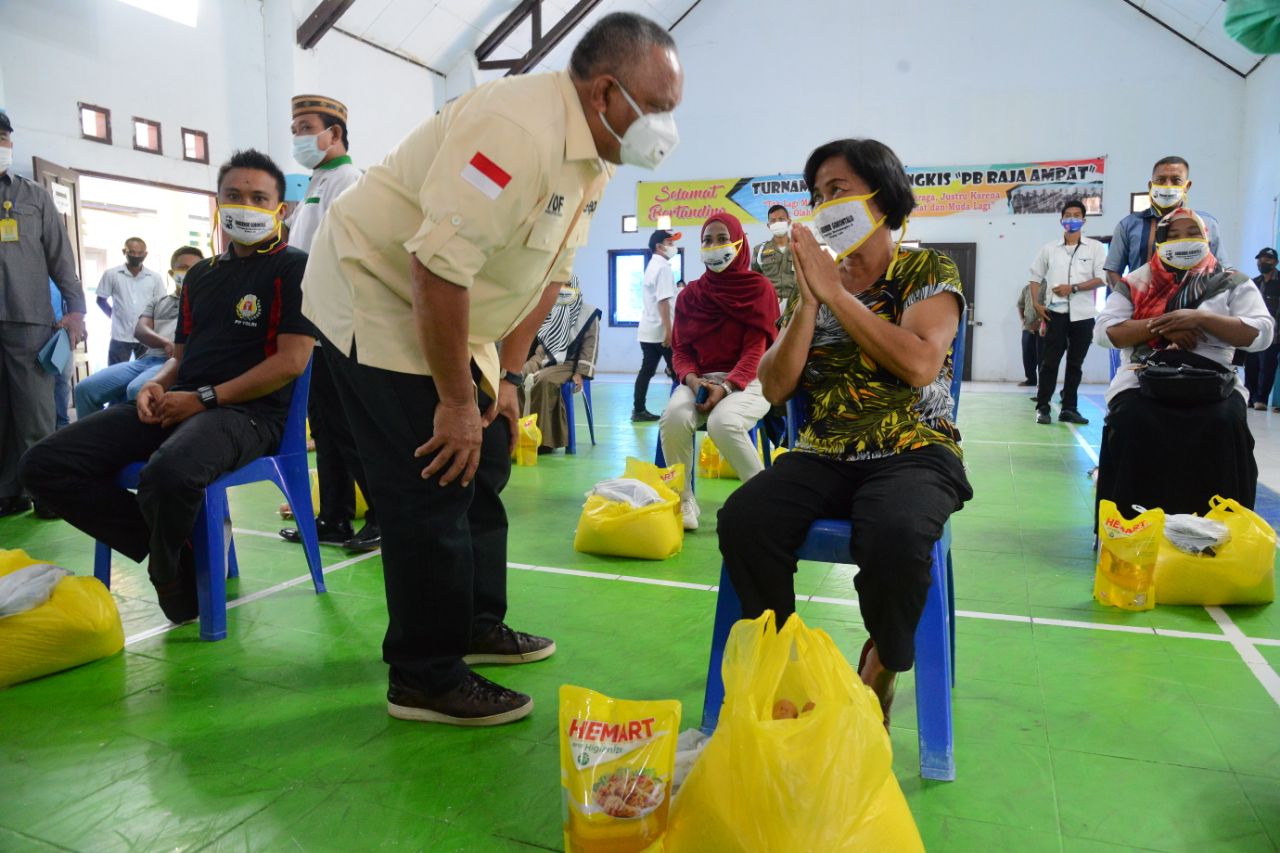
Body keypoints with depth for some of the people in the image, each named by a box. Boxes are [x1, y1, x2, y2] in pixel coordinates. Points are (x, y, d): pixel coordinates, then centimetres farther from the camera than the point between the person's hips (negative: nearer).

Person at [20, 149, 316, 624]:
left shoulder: (293, 267, 0)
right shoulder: (200, 275, 23)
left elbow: (291, 361, -10)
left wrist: (204, 399, -13)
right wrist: (155, 386, 2)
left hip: (249, 411, -7)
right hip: (178, 404, 7)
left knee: (168, 474, -39)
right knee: (45, 465, -9)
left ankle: (170, 575, -5)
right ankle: (177, 548, -4)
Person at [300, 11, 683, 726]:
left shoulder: (593, 157, 2)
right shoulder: (518, 129, -29)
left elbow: (549, 273, 8)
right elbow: (439, 269, -34)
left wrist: (507, 376, 5)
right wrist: (457, 400, -25)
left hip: (445, 319, 10)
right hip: (374, 297, -10)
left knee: (485, 467, 13)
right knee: (434, 490, -10)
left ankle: (476, 626, 28)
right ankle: (426, 679, 4)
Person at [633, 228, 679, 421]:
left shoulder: (652, 265, 18)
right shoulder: (663, 267, -12)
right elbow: (663, 301, -20)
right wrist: (668, 330, -23)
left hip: (648, 329, 9)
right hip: (660, 330, -9)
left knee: (647, 370, 8)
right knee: (677, 371, -1)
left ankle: (639, 410, 8)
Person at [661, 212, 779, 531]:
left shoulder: (759, 288, 0)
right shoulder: (690, 295, 11)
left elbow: (756, 350, -7)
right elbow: (681, 350, 8)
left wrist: (725, 388, -22)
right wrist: (692, 380, -15)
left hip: (747, 381, -3)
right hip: (699, 380, 3)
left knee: (722, 422, -35)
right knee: (674, 416, -30)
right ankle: (683, 500, -12)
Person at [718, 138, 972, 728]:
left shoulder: (929, 271, 4)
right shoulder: (814, 281, 14)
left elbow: (921, 364, -17)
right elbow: (775, 387, 5)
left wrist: (836, 292, -12)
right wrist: (809, 301, -7)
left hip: (913, 453, -3)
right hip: (822, 456, 3)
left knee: (895, 535, -35)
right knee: (742, 520, -26)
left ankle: (879, 675, -4)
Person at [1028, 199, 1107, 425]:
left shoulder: (1095, 247, 4)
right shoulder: (1049, 248, 7)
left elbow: (1102, 278, -3)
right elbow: (1036, 277, 12)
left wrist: (1073, 288, -13)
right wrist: (1036, 304, 0)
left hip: (1083, 314, 0)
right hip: (1056, 312, 0)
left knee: (1075, 364, 6)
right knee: (1050, 361, -3)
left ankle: (1069, 408, 12)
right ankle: (1042, 407, 0)